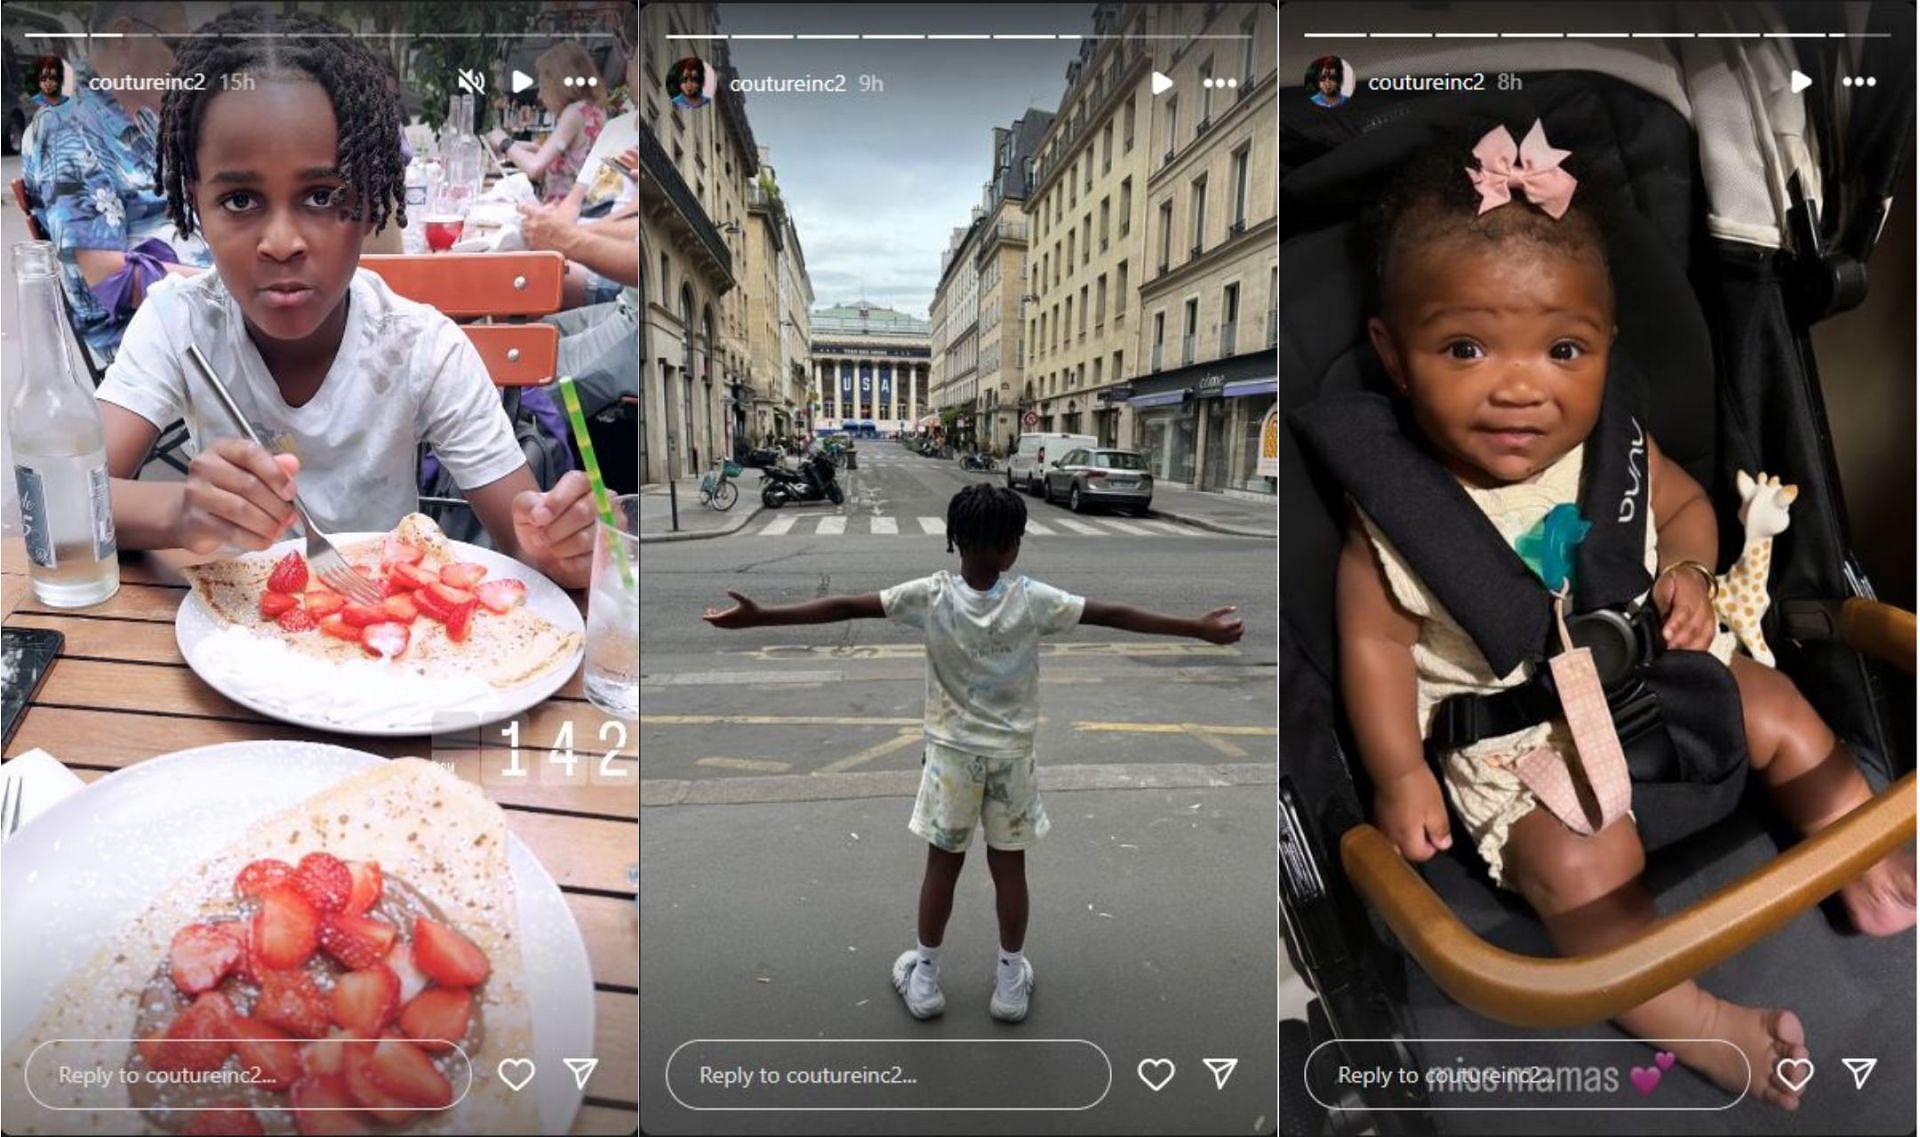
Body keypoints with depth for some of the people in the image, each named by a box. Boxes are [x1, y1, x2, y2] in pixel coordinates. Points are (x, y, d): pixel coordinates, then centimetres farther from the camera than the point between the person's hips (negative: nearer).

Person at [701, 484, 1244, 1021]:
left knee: (943, 863, 14)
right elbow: (1112, 614, -13)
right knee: (1009, 865, 13)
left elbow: (843, 607, -16)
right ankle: (1011, 981, 27)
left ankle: (924, 978, 28)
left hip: (952, 751, 0)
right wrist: (1198, 628, -7)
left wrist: (758, 616, -12)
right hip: (1011, 754, 0)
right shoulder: (1032, 599, -15)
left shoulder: (930, 595, -15)